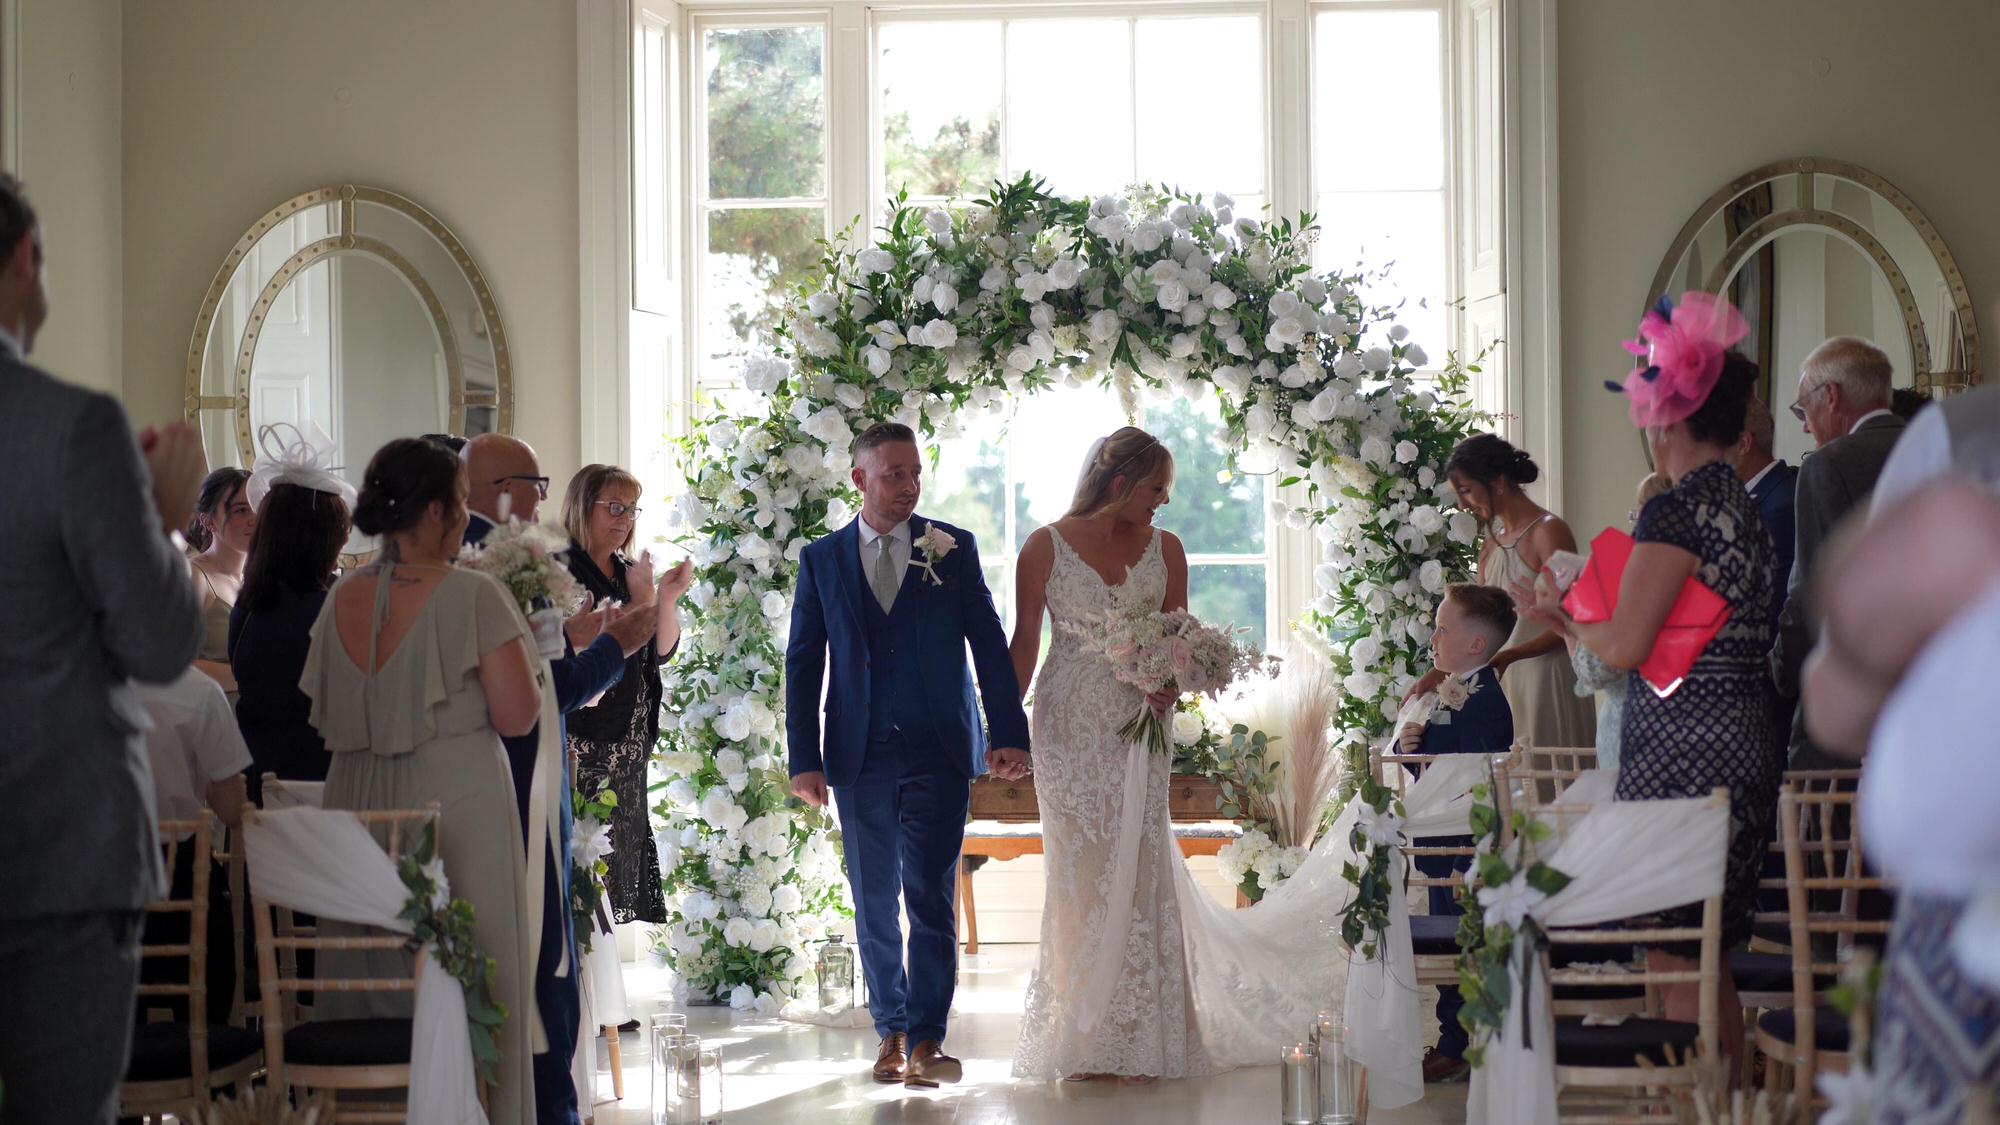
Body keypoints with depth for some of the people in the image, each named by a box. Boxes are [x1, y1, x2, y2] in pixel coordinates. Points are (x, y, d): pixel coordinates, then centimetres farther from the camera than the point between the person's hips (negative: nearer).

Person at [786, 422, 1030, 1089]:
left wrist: (1009, 734, -6)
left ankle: (926, 1039, -7)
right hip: (860, 757, 2)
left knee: (930, 896, -8)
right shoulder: (822, 560, 6)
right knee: (875, 902, 8)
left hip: (938, 751, -2)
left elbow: (989, 644, 2)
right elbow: (804, 663, 6)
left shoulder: (954, 549, 3)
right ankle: (891, 1030, 19)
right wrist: (805, 759, -2)